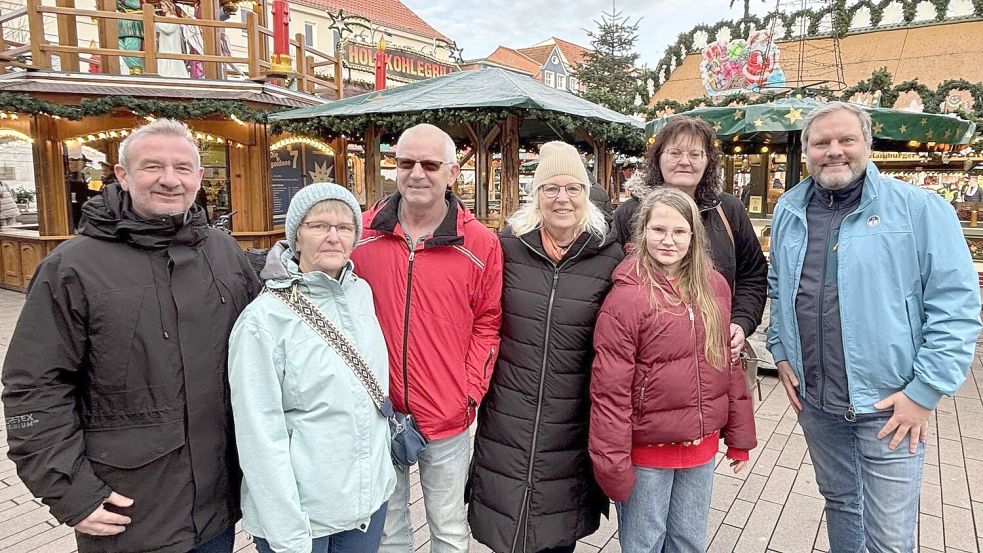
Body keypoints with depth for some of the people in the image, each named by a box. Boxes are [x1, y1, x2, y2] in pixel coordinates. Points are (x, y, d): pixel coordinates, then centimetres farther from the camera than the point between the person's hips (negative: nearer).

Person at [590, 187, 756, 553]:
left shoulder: (714, 286, 1)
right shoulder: (627, 296, -17)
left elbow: (729, 364, 8)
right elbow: (609, 389, -17)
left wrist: (739, 435, 10)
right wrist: (613, 464, -15)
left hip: (702, 447, 5)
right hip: (647, 450, -5)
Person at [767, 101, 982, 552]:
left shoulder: (920, 209, -8)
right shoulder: (788, 211, 6)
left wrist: (925, 391, -13)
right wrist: (782, 353, 9)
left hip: (890, 404, -4)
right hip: (813, 401, 4)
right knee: (838, 502, 22)